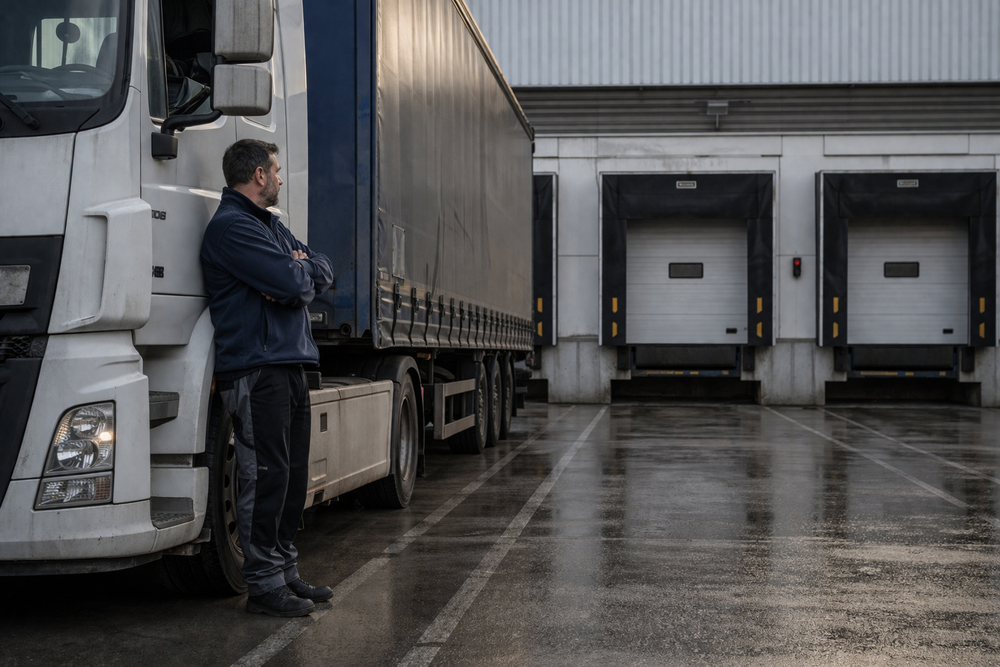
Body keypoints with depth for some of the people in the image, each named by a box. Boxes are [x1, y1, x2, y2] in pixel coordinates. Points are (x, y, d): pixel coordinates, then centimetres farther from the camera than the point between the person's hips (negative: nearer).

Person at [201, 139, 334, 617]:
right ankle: (264, 584, 0)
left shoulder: (269, 224, 22)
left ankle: (285, 572, 20)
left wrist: (294, 274, -5)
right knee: (265, 476, -6)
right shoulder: (230, 226, -10)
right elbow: (293, 284, -19)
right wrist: (300, 271, 5)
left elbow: (322, 273, 16)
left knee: (292, 474, 12)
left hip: (288, 363, 10)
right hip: (254, 367, -10)